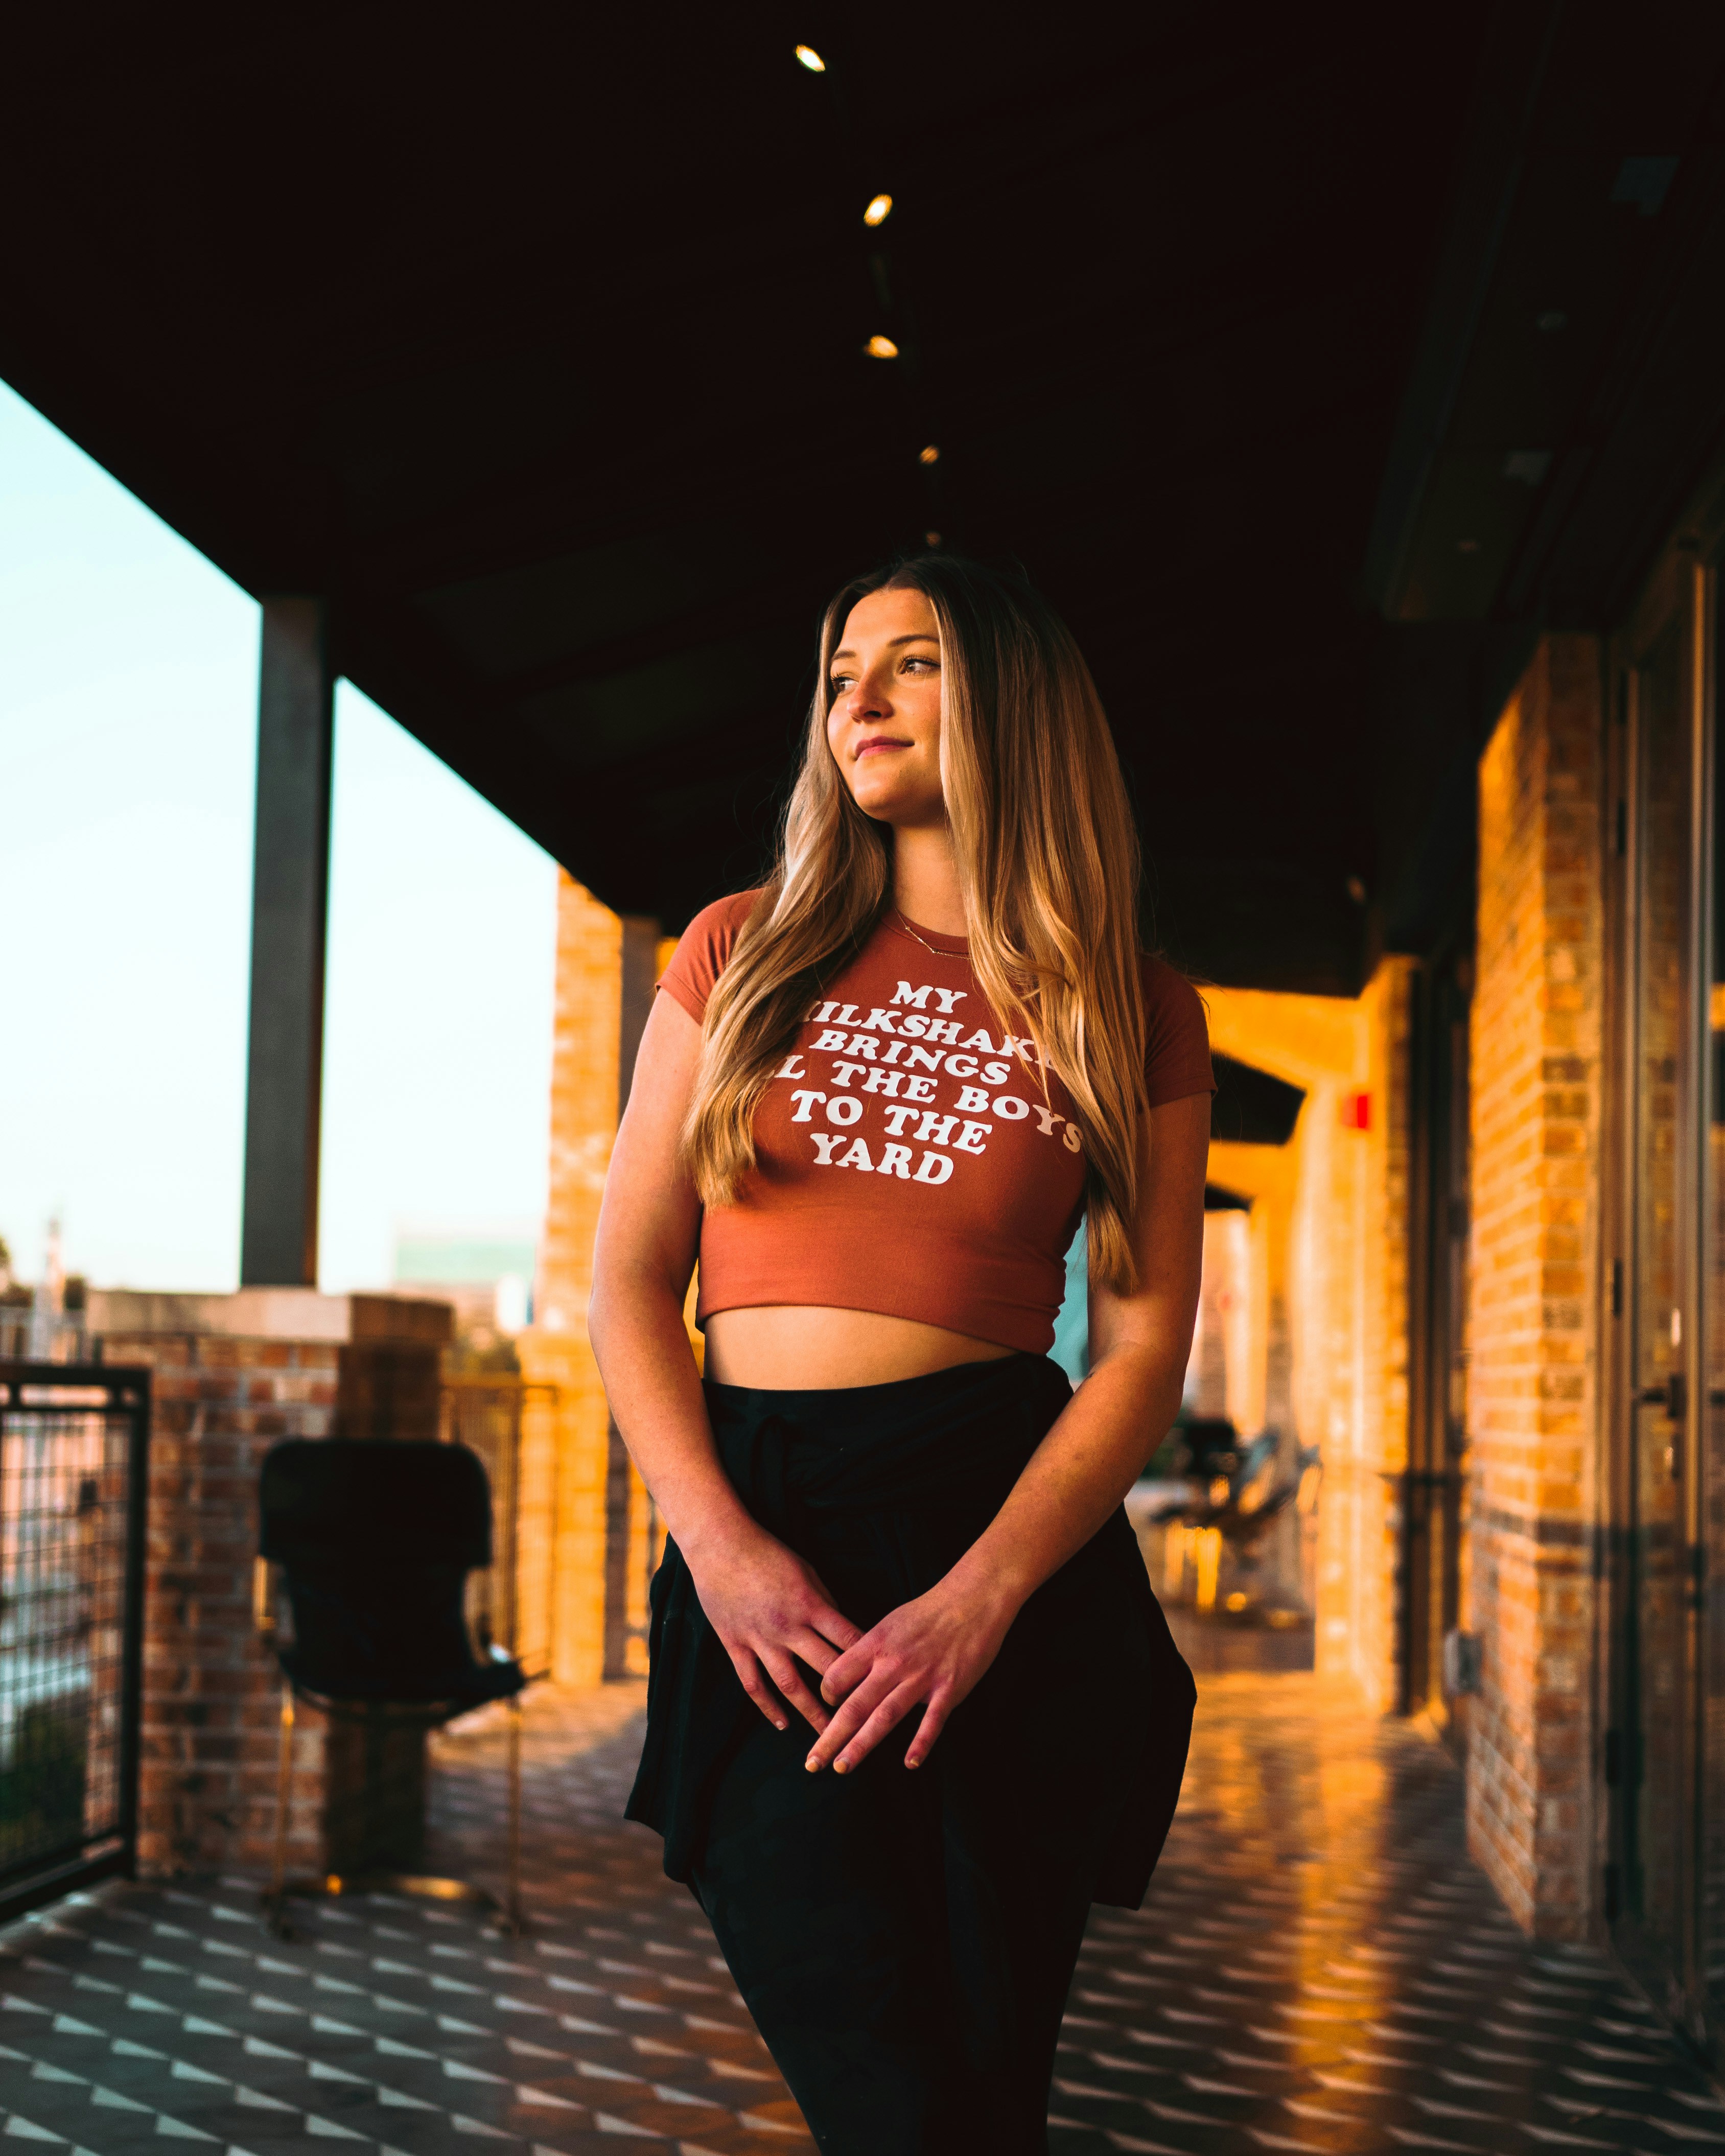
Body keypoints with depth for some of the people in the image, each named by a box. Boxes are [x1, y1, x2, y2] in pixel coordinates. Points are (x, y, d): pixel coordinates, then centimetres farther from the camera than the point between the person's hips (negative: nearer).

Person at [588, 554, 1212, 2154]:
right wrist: (720, 1548, -8)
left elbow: (1144, 1350, 2)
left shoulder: (1133, 1016, 7)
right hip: (757, 1534, 0)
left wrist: (981, 1596, -12)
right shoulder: (742, 953, 10)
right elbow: (630, 1281, 6)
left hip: (1011, 1526, 0)